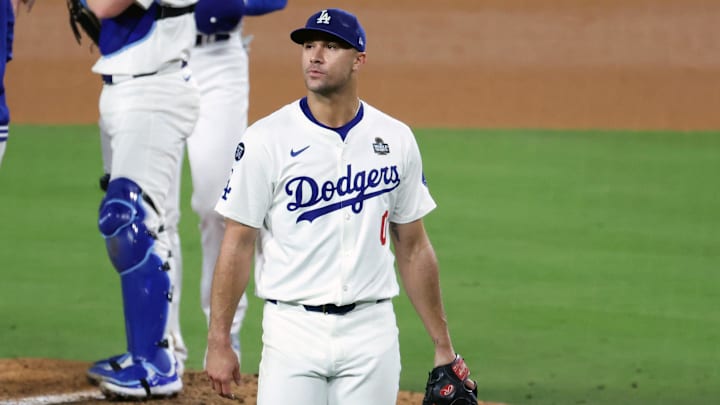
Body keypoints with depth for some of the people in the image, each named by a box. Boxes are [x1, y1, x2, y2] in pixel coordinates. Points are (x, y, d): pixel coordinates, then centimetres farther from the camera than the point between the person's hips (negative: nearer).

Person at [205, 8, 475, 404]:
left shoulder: (396, 140, 6)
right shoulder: (266, 140, -4)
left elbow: (413, 246, 12)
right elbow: (237, 244, -3)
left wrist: (442, 343, 11)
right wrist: (219, 342, -8)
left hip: (372, 330, 3)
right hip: (293, 330, -3)